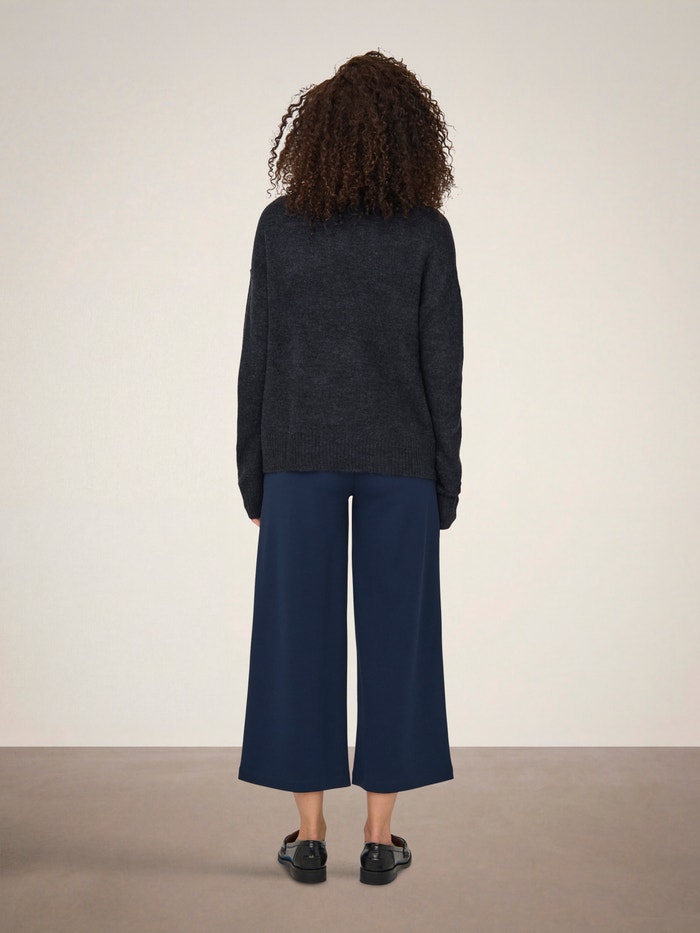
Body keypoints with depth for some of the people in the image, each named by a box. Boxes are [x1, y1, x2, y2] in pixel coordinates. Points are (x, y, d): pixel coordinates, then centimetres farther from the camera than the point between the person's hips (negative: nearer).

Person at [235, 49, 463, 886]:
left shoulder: (280, 224, -1)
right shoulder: (426, 230, -3)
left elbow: (258, 356, -1)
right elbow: (441, 363, -4)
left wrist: (252, 472, 7)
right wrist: (445, 480, 4)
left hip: (301, 454, 1)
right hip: (399, 457, 0)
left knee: (301, 637, 7)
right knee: (393, 638, 6)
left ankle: (309, 833, 13)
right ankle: (379, 836, 12)